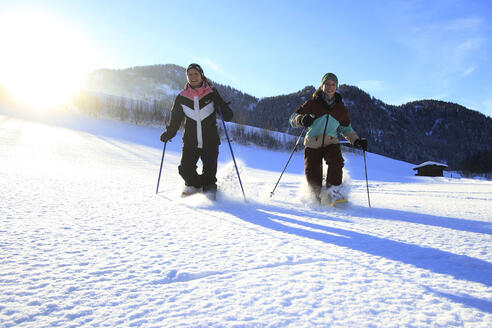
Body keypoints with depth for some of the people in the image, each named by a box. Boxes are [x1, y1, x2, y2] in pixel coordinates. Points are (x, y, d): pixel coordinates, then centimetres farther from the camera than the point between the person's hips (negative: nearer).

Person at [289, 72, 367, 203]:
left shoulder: (340, 108, 11)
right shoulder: (313, 103, 2)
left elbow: (346, 128, 22)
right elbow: (293, 118, 0)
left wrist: (356, 141, 7)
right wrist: (302, 120, -23)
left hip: (331, 142, 2)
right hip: (313, 144, -2)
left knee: (336, 161, -30)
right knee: (313, 176, -10)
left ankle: (334, 191, -18)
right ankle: (318, 197, 18)